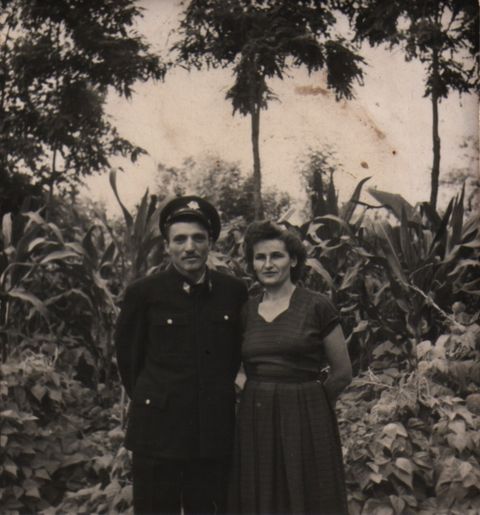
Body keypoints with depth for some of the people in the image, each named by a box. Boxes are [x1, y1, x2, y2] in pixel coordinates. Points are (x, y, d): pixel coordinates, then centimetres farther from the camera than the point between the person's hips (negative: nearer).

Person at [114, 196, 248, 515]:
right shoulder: (144, 292, -5)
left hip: (216, 431, 3)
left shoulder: (234, 291, 2)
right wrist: (149, 398, 9)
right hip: (158, 430, -2)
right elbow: (128, 356, 6)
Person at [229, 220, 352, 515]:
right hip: (255, 423, 4)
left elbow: (343, 373, 1)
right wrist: (262, 398, 8)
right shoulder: (246, 311, 7)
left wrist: (306, 402, 8)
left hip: (306, 423, -3)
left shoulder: (317, 307, -5)